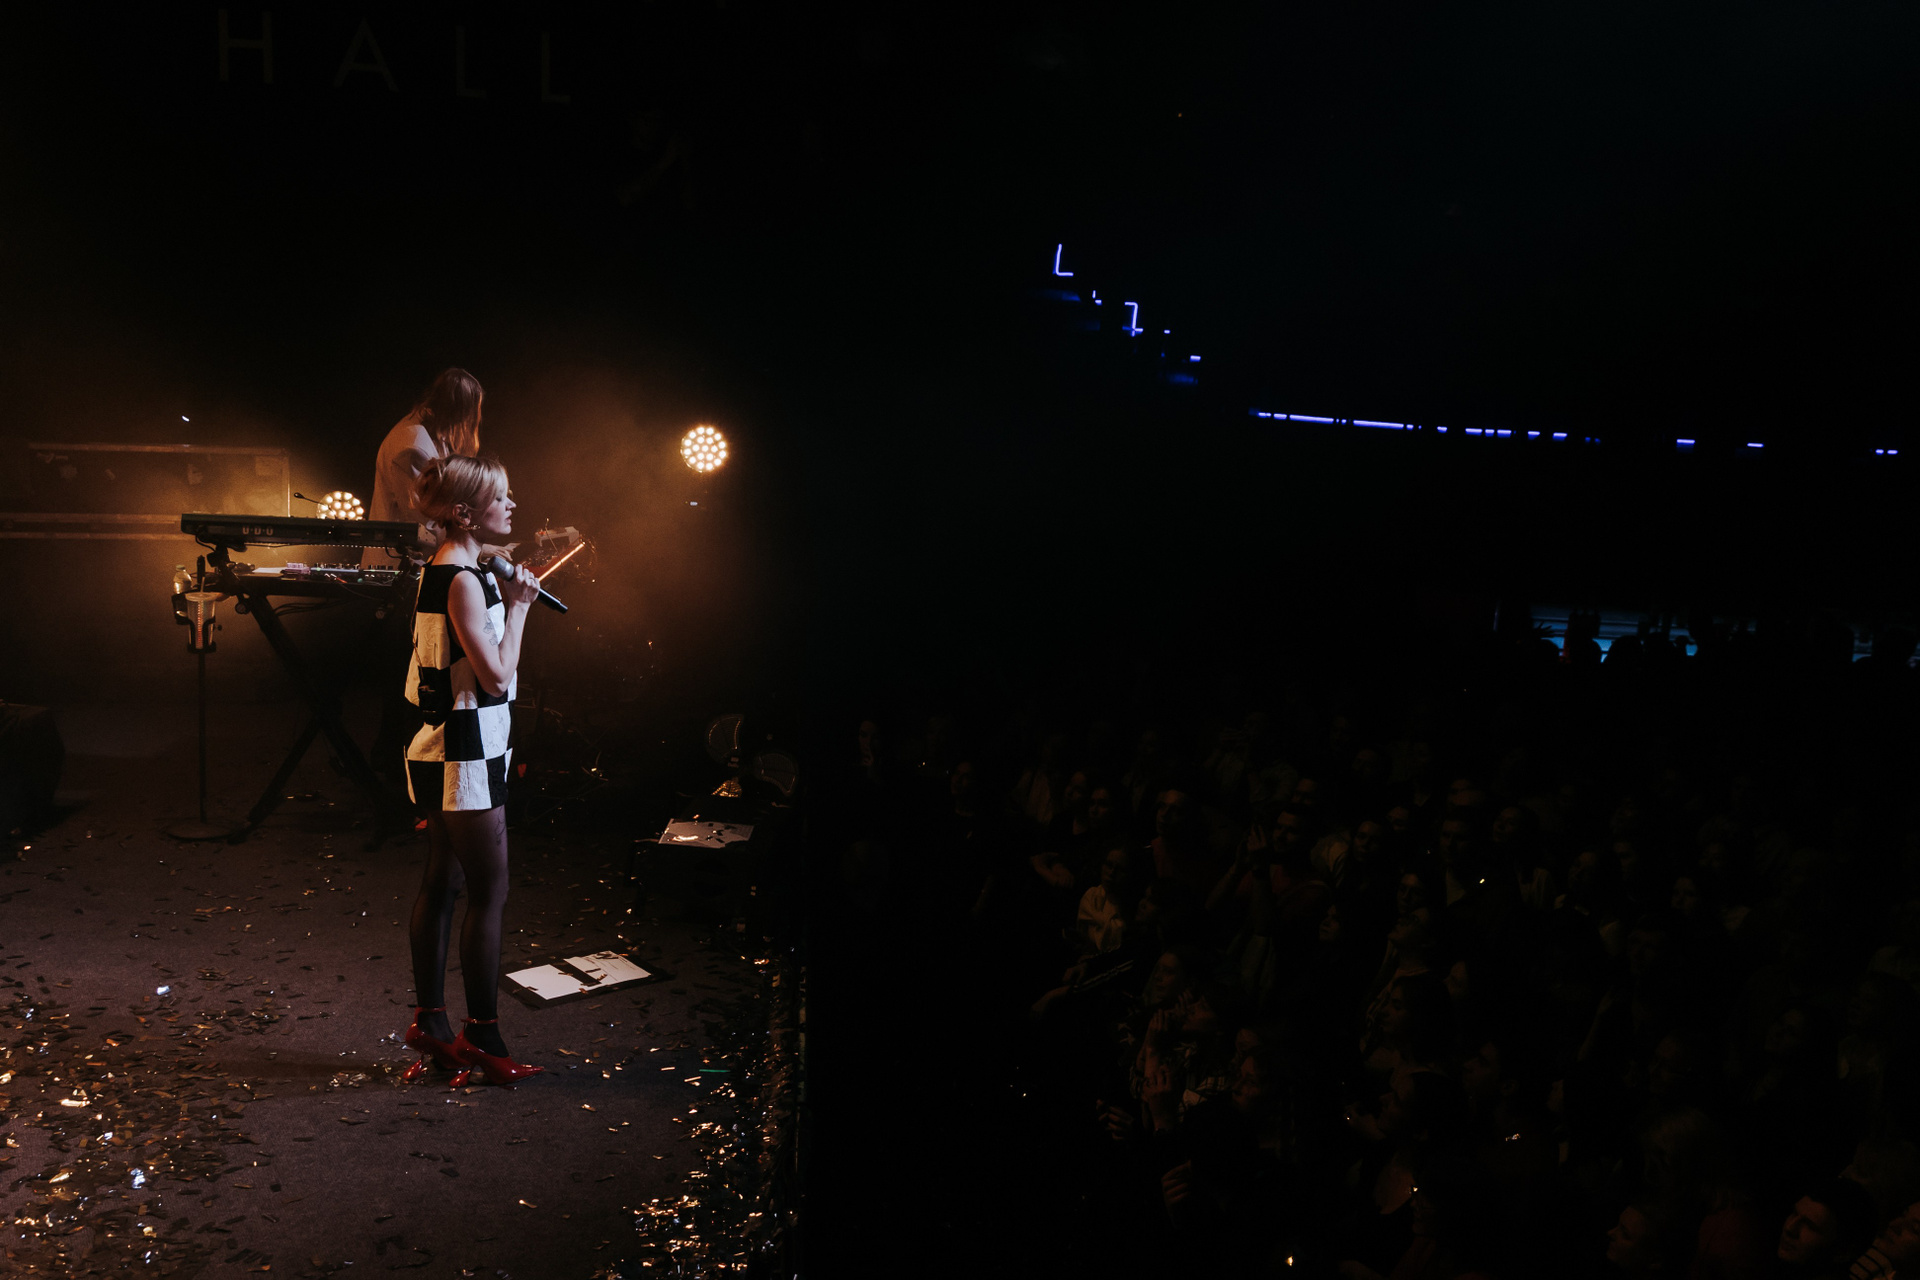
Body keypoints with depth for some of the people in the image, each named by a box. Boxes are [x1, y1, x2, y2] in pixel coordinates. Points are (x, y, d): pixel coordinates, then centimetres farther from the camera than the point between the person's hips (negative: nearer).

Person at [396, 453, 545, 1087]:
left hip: (447, 752, 10)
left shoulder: (448, 569, 13)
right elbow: (496, 675, -20)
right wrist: (517, 605, -12)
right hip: (465, 756, -10)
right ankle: (482, 1038, 3)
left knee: (442, 884, 14)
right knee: (489, 892, -4)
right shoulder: (464, 580, -18)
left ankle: (429, 1022, 23)